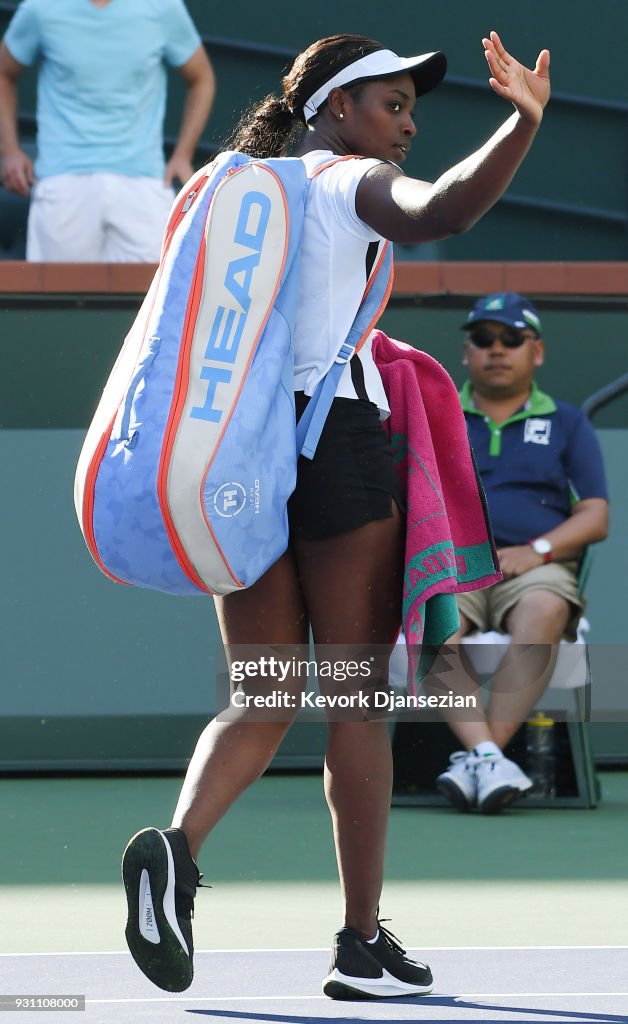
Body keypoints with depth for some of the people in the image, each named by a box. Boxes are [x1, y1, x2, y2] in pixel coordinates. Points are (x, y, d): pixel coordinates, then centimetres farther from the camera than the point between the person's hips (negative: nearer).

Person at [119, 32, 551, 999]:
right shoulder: (352, 181, -4)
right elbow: (443, 209, -27)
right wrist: (527, 121, -34)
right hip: (338, 439, -6)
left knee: (263, 698, 8)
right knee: (357, 698, 1)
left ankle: (178, 843, -21)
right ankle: (362, 945, 3)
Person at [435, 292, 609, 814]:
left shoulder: (568, 424, 19)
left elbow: (595, 517, 9)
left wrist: (538, 550, -9)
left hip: (534, 567, -1)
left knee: (545, 610, -39)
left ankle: (475, 759, -43)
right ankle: (485, 753, -46)